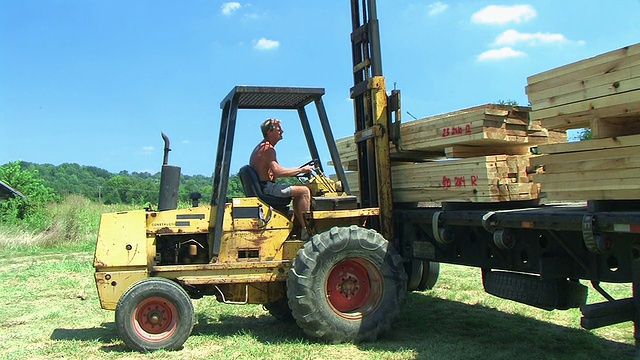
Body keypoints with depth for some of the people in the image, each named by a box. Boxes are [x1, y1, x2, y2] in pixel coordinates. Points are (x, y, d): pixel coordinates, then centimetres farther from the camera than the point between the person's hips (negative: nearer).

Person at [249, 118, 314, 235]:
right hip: (266, 187, -11)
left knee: (297, 194, 22)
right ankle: (306, 231, -15)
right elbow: (278, 172, -25)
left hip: (261, 188, 11)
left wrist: (298, 170, 11)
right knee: (304, 191, -16)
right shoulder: (268, 148, -13)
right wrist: (301, 170, -15)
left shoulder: (261, 147, 20)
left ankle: (301, 227, 19)